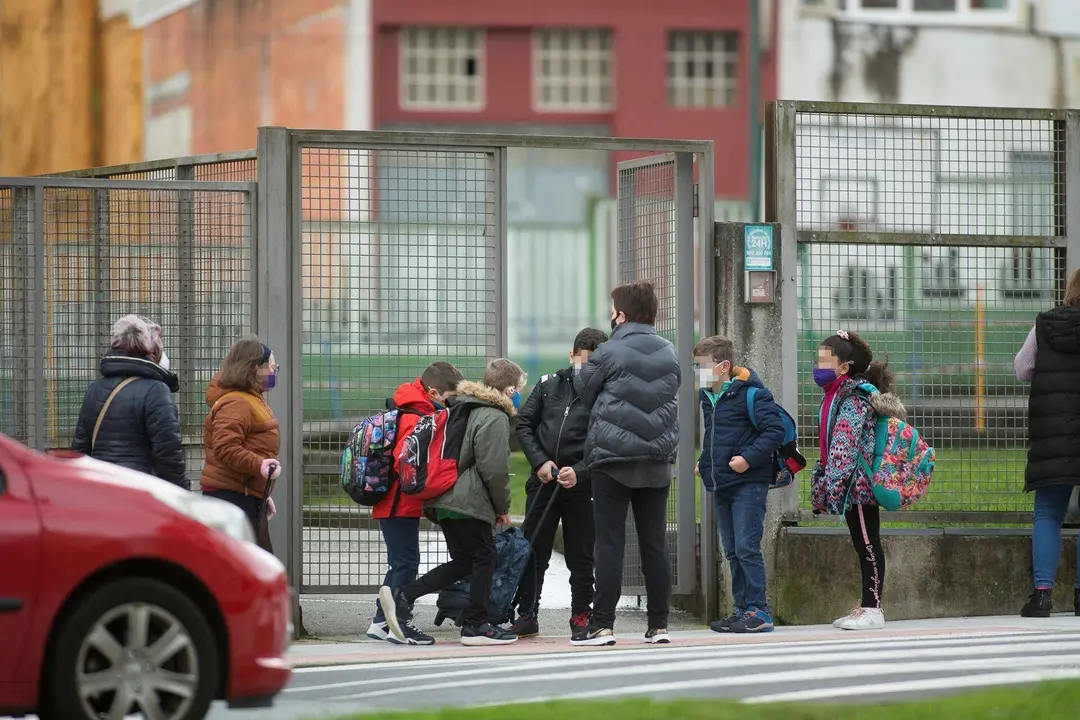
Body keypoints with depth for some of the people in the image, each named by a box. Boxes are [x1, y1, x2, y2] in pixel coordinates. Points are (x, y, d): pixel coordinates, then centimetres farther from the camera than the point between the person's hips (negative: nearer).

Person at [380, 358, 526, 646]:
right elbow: (494, 470, -15)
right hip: (470, 502, -9)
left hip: (445, 500, 9)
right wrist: (503, 508, -2)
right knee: (484, 558, 4)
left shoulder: (466, 409, 19)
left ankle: (401, 596, 1)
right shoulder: (495, 418, -11)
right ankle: (476, 625, 9)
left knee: (462, 561, 12)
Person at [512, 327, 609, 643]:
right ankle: (527, 615, 12)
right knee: (533, 550, 5)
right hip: (543, 481, 3)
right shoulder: (549, 385, 6)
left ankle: (581, 617, 14)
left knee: (580, 555, 5)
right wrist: (540, 462, -5)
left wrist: (579, 472, -20)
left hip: (581, 484, -3)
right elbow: (524, 424, 8)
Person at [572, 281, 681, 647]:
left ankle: (602, 625, -4)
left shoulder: (608, 353, -9)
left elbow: (583, 392, 2)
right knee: (655, 543, 7)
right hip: (658, 460, 4)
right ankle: (659, 625, 8)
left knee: (610, 543, -2)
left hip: (612, 458, -4)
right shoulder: (670, 354, 6)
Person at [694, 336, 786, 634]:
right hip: (720, 485, 9)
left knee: (747, 548, -12)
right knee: (732, 551, 10)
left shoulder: (751, 393, -12)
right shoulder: (708, 396, 15)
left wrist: (749, 458, -21)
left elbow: (775, 430, -16)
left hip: (748, 483, -9)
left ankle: (758, 612, -9)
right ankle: (743, 610, 15)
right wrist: (704, 461, 15)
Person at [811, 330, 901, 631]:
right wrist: (822, 486, 23)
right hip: (852, 485, 10)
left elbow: (845, 444, -23)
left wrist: (831, 482, -27)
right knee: (863, 545, 12)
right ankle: (866, 606, 17)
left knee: (868, 545, -4)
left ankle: (872, 609, -2)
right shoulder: (837, 394, 15)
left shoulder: (855, 397, -15)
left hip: (857, 481, -10)